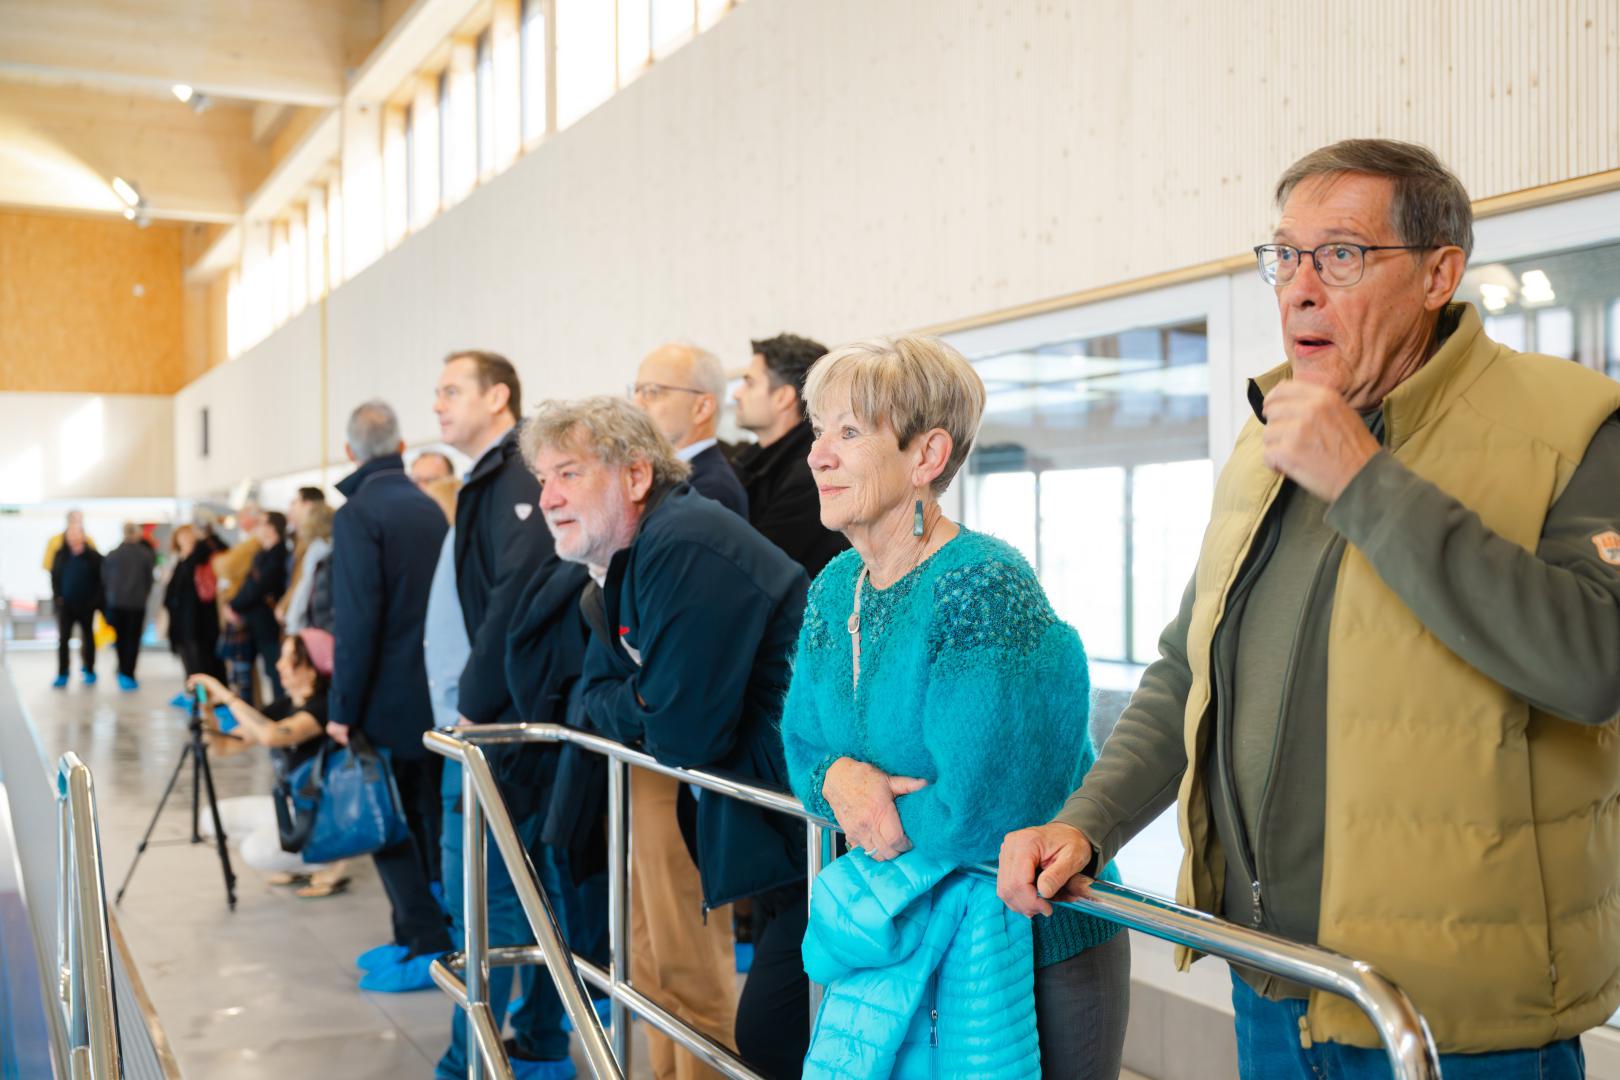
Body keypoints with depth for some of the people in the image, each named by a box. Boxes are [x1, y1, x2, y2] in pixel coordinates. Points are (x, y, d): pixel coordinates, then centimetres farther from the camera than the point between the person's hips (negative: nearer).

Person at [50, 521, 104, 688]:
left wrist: (96, 600, -11)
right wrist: (57, 596, -4)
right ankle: (62, 674, 6)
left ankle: (89, 670, 24)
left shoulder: (93, 556, -9)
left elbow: (101, 580, -6)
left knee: (87, 638, 11)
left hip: (86, 605, -2)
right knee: (63, 638, 1)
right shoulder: (61, 555, -1)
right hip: (65, 604, 2)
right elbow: (54, 577, 6)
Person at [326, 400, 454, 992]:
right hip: (434, 694, 7)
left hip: (391, 699, -7)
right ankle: (414, 936, 22)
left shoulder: (358, 515, -14)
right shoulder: (430, 508, 9)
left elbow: (358, 621, -19)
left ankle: (428, 947, 5)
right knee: (425, 820, 13)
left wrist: (344, 709, -13)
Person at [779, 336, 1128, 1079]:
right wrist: (838, 780, -13)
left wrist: (888, 815, -11)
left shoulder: (984, 588, -22)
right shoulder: (834, 589, 4)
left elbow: (983, 805, -28)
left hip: (1030, 953, -7)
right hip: (893, 937, 7)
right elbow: (804, 744, 9)